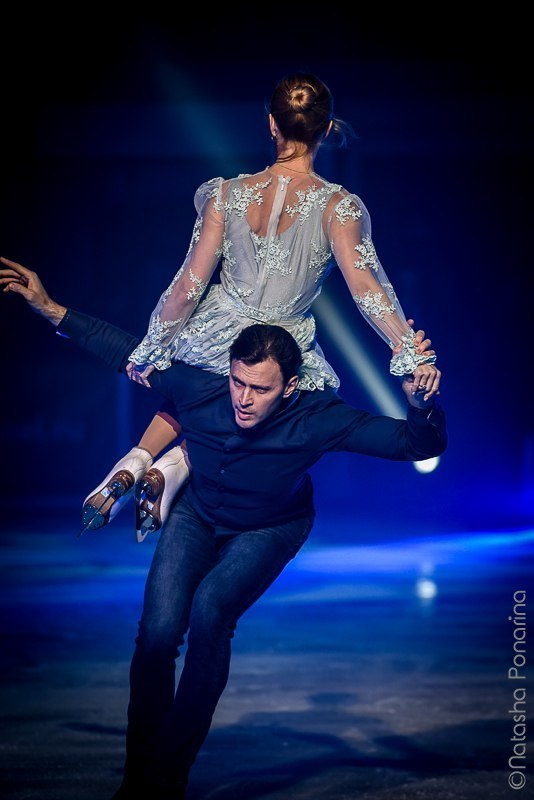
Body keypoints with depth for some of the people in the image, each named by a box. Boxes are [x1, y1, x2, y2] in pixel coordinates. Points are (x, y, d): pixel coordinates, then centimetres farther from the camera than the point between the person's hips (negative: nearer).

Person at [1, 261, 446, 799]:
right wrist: (50, 309, -13)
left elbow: (422, 444, -34)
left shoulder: (317, 420, -34)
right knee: (159, 630, -20)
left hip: (270, 530, -2)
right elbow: (128, 351, -12)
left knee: (210, 609, -30)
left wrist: (419, 402, -56)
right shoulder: (198, 389, -30)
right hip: (197, 516, 2)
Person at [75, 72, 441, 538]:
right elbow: (365, 282, -25)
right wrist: (411, 353, -27)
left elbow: (188, 286, -7)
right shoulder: (338, 206, -15)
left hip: (215, 339, 2)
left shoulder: (227, 195, -9)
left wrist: (149, 351, 3)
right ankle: (175, 467, 0)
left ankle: (134, 463, 11)